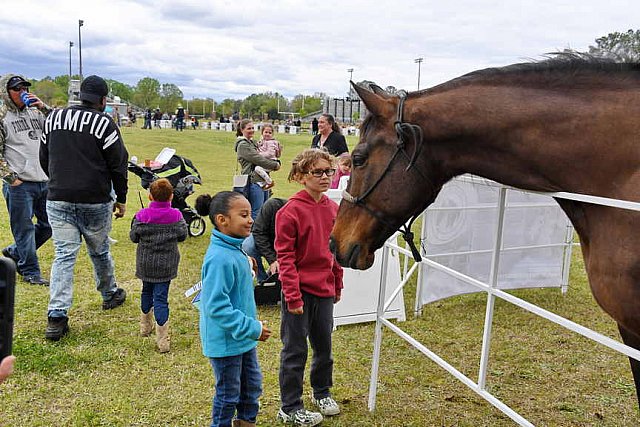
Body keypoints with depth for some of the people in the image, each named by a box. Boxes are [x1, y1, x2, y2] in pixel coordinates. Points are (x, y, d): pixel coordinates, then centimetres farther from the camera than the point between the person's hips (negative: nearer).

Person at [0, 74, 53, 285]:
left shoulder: (36, 111, 13)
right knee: (25, 229, 3)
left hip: (45, 181, 6)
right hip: (19, 183, -6)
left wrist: (43, 107, -8)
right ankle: (30, 271, 16)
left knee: (49, 225, 14)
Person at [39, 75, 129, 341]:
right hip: (95, 201, -3)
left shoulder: (54, 117, 7)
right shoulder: (104, 123, -9)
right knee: (100, 251, 15)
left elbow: (44, 158, 14)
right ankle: (110, 295, 36)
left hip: (58, 200, 3)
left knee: (63, 255, 3)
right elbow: (118, 164, -7)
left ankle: (56, 317, -4)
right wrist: (121, 198, 4)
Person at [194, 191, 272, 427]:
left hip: (243, 336, 9)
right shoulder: (219, 258, -28)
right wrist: (252, 328, -25)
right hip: (225, 340, -9)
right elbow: (217, 307, -29)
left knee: (252, 386, 24)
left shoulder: (235, 249, 2)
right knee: (229, 395, 11)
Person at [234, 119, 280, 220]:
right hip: (253, 182, -9)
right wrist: (275, 165, -5)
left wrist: (276, 162, -3)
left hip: (263, 181, 9)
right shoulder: (243, 145, -7)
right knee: (256, 214, -9)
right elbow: (258, 159, -13)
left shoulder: (253, 143, 21)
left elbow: (262, 157, 17)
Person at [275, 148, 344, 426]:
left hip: (324, 291, 6)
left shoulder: (333, 209, 4)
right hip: (300, 291, -6)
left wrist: (337, 286, 15)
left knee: (324, 345, 19)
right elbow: (285, 257, -15)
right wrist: (293, 297, -17)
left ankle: (322, 393, 41)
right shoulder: (290, 211, -15)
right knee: (295, 351, 6)